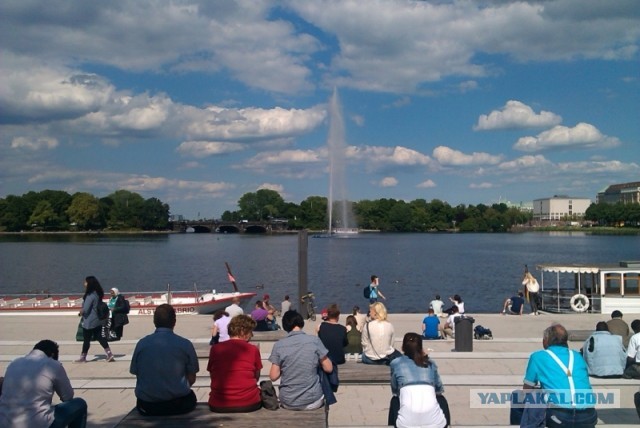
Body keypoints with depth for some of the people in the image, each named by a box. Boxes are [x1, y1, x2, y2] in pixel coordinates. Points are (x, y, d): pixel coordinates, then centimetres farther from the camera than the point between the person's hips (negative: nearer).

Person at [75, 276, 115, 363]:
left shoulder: (90, 295, -20)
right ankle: (109, 354, 6)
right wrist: (83, 312, 8)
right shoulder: (97, 294, 7)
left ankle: (83, 357, 17)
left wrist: (80, 313, 0)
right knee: (100, 338, 9)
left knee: (86, 340, 5)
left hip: (89, 322, -8)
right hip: (97, 320, 8)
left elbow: (85, 309, -21)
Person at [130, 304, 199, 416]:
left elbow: (136, 374, 5)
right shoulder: (185, 344, -7)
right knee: (190, 398, 33)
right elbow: (191, 378, -1)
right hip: (178, 404, -1)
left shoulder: (142, 343, -3)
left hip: (147, 406, 1)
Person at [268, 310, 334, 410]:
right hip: (313, 402, -1)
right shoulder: (315, 341, -10)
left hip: (288, 403, 1)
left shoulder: (278, 345, -8)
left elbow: (273, 376, -6)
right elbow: (329, 368, -4)